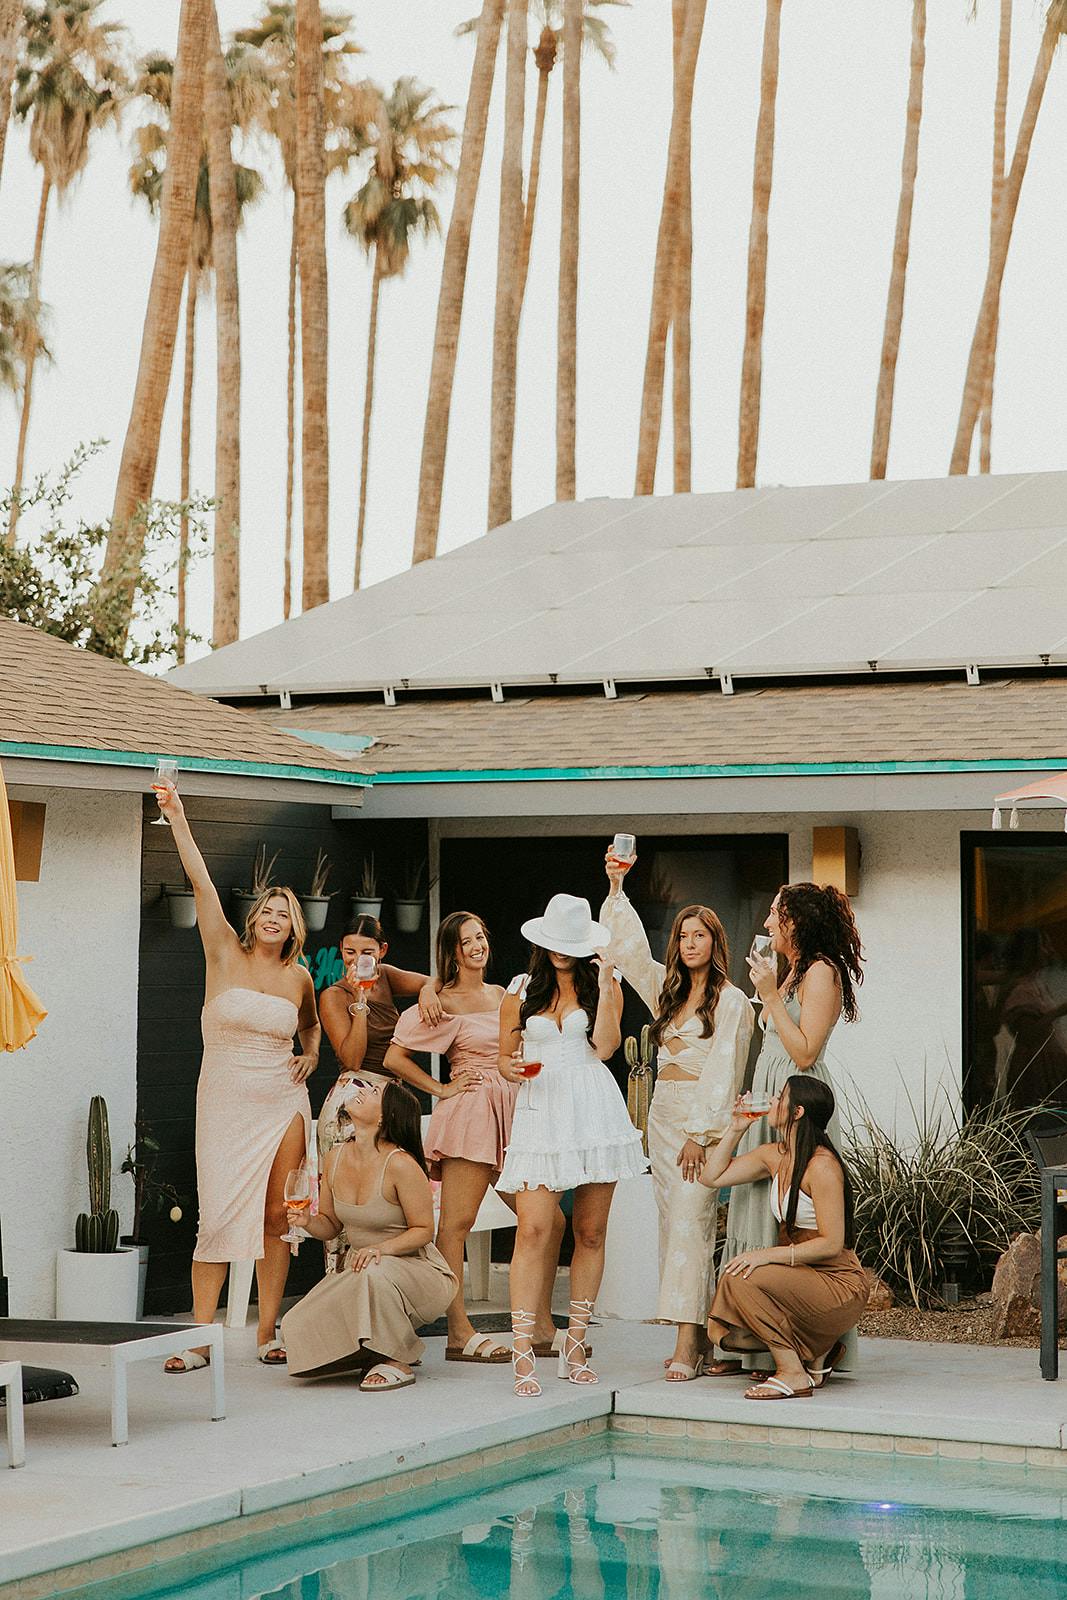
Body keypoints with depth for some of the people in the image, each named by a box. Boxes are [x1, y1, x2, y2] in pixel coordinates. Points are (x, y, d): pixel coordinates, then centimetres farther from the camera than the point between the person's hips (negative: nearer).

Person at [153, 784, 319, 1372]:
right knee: (219, 1215, -8)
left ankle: (267, 1333, 10)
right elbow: (202, 883, -11)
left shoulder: (299, 976, 7)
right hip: (225, 1102, -2)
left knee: (276, 1216, 2)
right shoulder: (225, 955, -1)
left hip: (283, 1103, 3)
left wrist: (311, 1054, 8)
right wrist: (177, 818, -20)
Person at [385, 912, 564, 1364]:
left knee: (549, 1221, 4)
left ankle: (542, 1328, 11)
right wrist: (442, 1089, -4)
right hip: (469, 1114, -7)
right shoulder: (445, 1003, -2)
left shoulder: (502, 994, 18)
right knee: (456, 1222, -9)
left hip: (511, 1114, 7)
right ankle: (459, 1333, -10)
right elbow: (395, 1058, -6)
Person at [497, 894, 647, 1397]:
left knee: (590, 1232, 3)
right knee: (533, 1229, -13)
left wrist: (605, 988, -7)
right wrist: (512, 1068, -6)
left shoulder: (602, 985, 10)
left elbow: (604, 1046, -4)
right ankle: (523, 1352, -15)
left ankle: (575, 1343, 13)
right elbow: (504, 1055, 16)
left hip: (594, 1110, 1)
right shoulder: (519, 993, 12)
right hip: (541, 1111, -1)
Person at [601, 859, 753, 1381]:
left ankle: (686, 1346, -19)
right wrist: (616, 889, 9)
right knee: (671, 1224, 4)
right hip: (662, 1116, 7)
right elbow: (628, 948, 18)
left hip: (703, 1119, -7)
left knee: (690, 1224, -14)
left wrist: (700, 1135, -15)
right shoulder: (667, 989, 15)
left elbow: (723, 1073, -10)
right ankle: (696, 1336, 6)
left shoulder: (731, 1001, -5)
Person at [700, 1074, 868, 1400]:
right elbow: (712, 1176, 17)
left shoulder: (822, 1166, -18)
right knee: (722, 1330, -3)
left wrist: (768, 1254, -26)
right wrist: (736, 1129, 8)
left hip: (839, 1285, -9)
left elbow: (831, 1244, -21)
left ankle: (794, 1374, -17)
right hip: (799, 1277, 9)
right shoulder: (774, 1156, 8)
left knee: (741, 1278, -28)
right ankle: (817, 1354, 14)